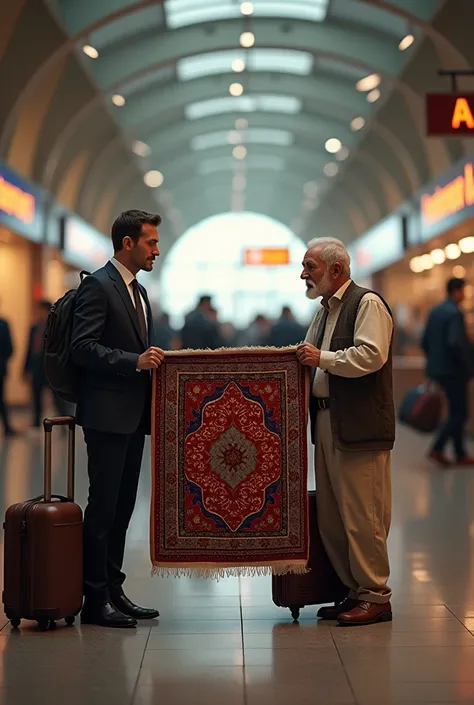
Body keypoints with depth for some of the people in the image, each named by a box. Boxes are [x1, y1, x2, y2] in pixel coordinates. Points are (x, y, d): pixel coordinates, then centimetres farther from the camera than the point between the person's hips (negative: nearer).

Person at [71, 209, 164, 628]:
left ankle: (113, 590, 19)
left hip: (133, 416, 9)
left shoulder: (138, 291, 19)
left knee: (122, 506, 12)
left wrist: (152, 361, 6)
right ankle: (95, 600, 3)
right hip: (107, 414, -9)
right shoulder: (98, 286, -10)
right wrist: (135, 361, -25)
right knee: (103, 507, -4)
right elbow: (83, 347, -18)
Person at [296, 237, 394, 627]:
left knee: (362, 517, -4)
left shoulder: (368, 303, -7)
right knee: (331, 517, 11)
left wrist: (322, 358, -15)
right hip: (327, 423, 9)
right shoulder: (324, 312, 21)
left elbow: (370, 356, -19)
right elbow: (308, 359, 26)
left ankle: (376, 597, 5)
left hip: (359, 427, -9)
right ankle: (354, 591, 21)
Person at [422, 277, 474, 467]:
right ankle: (437, 448, -10)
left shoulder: (435, 311, 11)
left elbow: (424, 342, 13)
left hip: (438, 368, 9)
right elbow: (454, 343, -26)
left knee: (456, 411, 14)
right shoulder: (455, 313, -16)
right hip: (454, 371, -9)